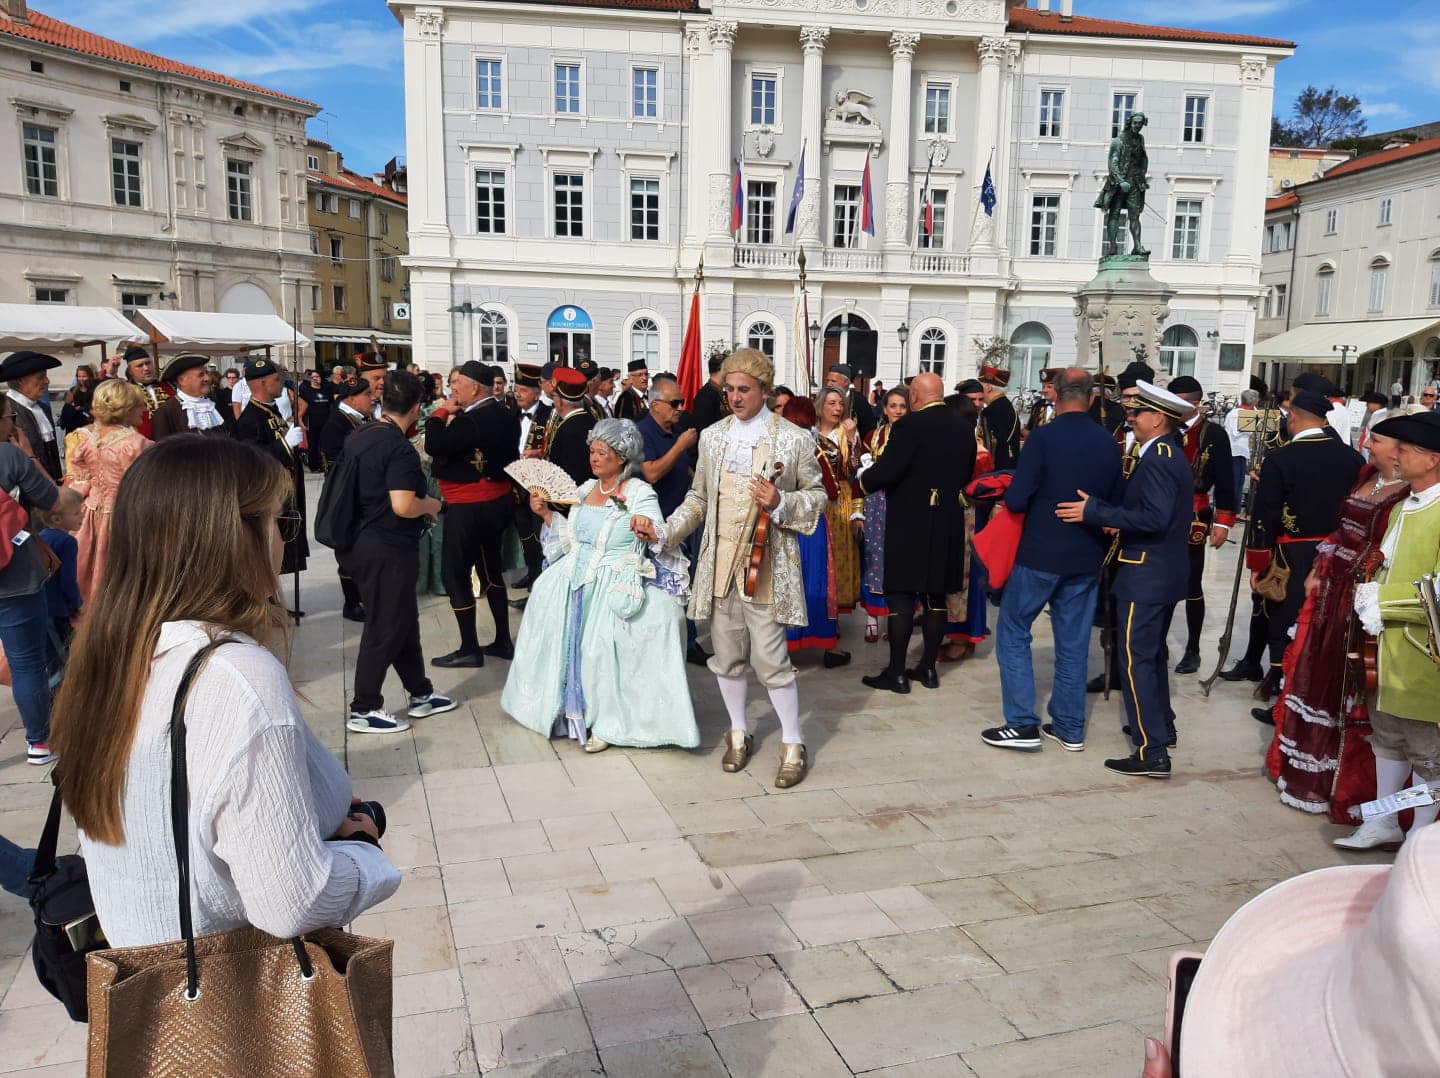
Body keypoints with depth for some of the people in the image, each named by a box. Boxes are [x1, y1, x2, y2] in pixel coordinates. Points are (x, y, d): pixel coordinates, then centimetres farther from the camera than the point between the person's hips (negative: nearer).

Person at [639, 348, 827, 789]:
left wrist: (781, 503, -17)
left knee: (770, 659, -4)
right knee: (727, 656, 13)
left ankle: (793, 745, 13)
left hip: (765, 566, -4)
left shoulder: (794, 439, -2)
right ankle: (738, 733, 31)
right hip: (719, 565, 4)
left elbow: (816, 496, 2)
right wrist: (664, 531, 6)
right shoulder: (712, 437, 9)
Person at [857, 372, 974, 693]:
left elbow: (886, 471, -19)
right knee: (935, 597, 13)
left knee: (901, 597, 0)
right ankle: (928, 668, 19)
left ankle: (897, 672, 3)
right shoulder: (965, 429, 7)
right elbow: (967, 476, 14)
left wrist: (864, 481, 0)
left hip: (910, 525, -6)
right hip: (948, 526, 6)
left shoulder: (910, 425, -14)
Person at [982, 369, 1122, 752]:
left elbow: (1016, 500, -15)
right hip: (1087, 559, 5)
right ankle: (1069, 728, 20)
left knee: (1013, 632, 8)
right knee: (1074, 643, 13)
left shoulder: (1043, 437, -14)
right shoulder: (1109, 443, 2)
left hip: (1040, 554, -5)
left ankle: (1023, 723, 4)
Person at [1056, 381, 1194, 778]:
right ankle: (1161, 727, 36)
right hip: (1167, 573, 11)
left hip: (1145, 576, -11)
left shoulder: (1157, 459, -18)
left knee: (1136, 660, -7)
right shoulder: (1173, 456, 13)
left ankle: (1152, 752, -5)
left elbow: (1155, 517, -28)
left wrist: (1094, 512, -26)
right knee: (1153, 653, 22)